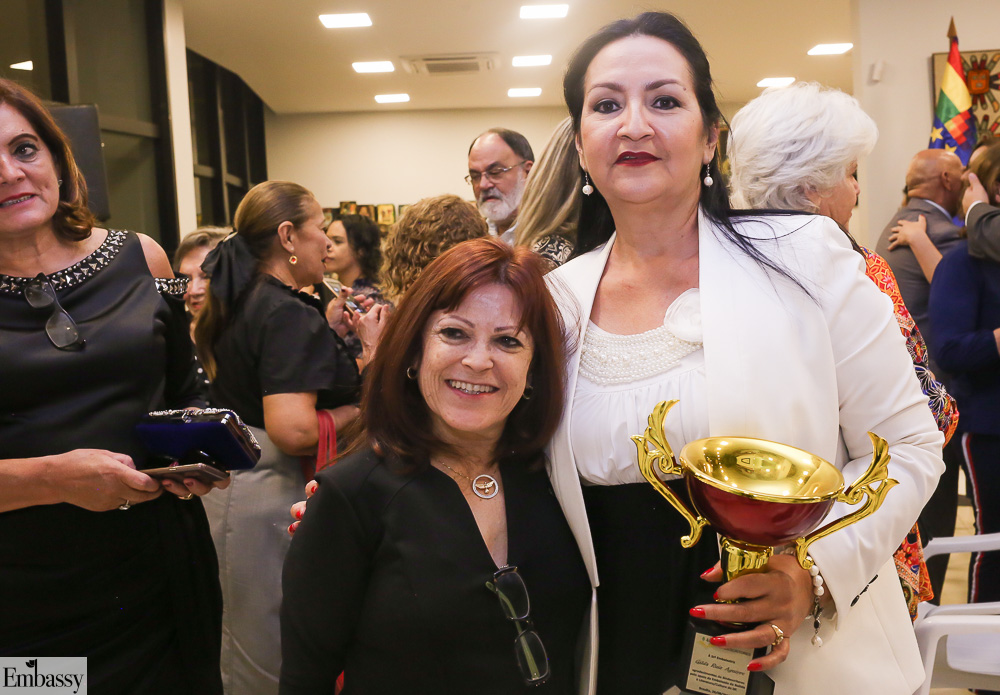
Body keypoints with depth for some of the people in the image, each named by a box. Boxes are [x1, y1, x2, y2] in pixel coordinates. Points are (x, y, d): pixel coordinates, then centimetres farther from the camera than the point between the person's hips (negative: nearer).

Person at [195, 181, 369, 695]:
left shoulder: (241, 301, 9)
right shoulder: (290, 312, -19)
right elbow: (293, 429, -29)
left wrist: (331, 328, 19)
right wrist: (362, 409, -12)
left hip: (231, 482, 10)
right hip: (274, 493, -10)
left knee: (243, 642, 23)